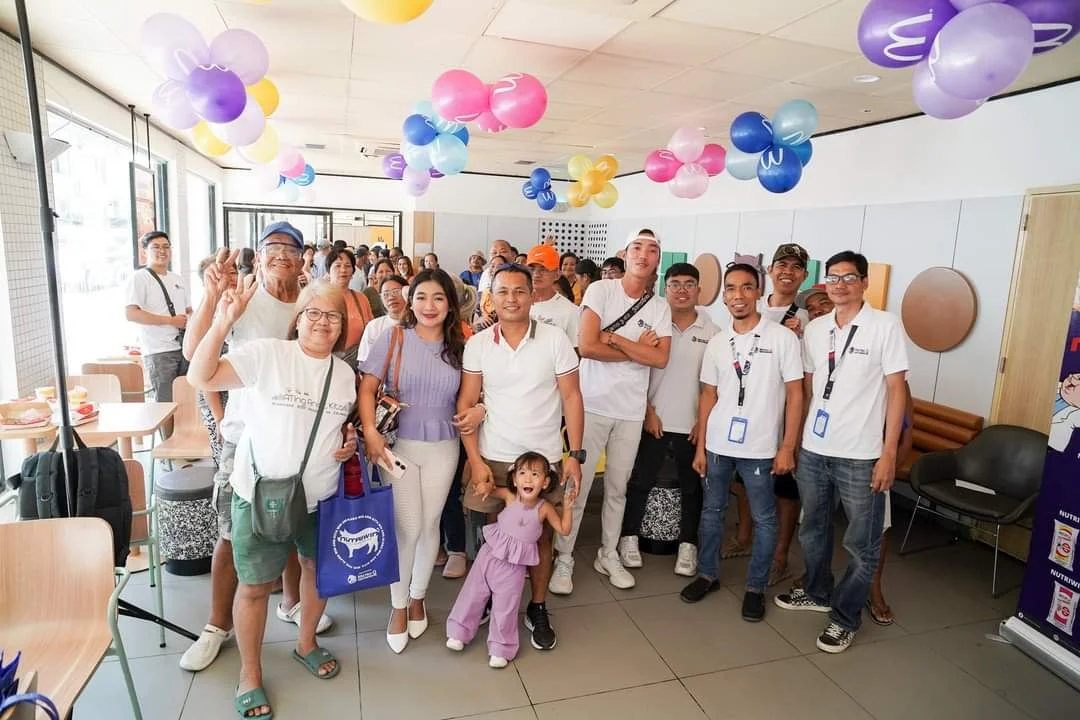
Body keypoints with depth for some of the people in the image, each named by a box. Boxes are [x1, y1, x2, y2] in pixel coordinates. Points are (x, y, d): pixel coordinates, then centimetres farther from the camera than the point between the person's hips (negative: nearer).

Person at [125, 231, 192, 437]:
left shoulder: (177, 279, 17)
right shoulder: (140, 278, -4)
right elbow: (131, 314, -15)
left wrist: (190, 317, 3)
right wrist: (170, 320, -18)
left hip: (184, 348, 6)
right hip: (159, 352, -6)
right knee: (166, 403, -1)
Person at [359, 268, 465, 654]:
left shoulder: (459, 346, 3)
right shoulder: (393, 338, -5)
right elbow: (367, 388, -9)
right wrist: (370, 431, -21)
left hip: (443, 448, 3)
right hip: (400, 444, -2)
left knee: (429, 524, 12)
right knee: (408, 527, -1)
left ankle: (417, 597, 34)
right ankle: (398, 606, 22)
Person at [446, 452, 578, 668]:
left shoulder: (544, 508, -13)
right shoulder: (509, 496, -11)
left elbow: (564, 529, -10)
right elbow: (490, 488, 2)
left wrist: (567, 507, -21)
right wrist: (488, 486, -21)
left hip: (515, 565, -1)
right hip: (490, 554, 2)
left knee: (505, 608, 7)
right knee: (473, 593, 14)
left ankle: (500, 648, 25)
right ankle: (459, 632, 35)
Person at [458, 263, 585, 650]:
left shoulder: (555, 339, -6)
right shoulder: (477, 344, -3)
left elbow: (572, 397, -3)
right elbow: (466, 404, -2)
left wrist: (575, 454, -7)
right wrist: (475, 460, -7)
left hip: (544, 457, 0)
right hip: (493, 458, 1)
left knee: (540, 534, 10)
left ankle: (538, 608, 28)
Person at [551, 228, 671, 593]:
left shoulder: (660, 308, 5)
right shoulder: (600, 290, -6)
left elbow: (661, 359, -9)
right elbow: (586, 346, -18)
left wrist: (615, 338, -15)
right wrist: (637, 350, -10)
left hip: (631, 411, 4)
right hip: (593, 405, -4)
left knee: (618, 488, 15)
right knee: (578, 487, 2)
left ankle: (609, 556, 31)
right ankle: (563, 560, 17)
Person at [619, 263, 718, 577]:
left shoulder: (712, 331, 1)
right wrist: (649, 412, -6)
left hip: (693, 425, 1)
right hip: (654, 420, -1)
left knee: (692, 487, 10)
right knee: (640, 481, 6)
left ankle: (688, 544, 24)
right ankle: (629, 537, 21)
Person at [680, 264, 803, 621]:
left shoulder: (783, 338, -6)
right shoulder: (717, 343, 5)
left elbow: (795, 394, -5)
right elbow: (708, 396, 9)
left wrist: (787, 447, -8)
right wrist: (700, 447, 7)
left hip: (761, 447, -3)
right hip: (718, 444, 4)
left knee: (764, 519, 8)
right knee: (712, 511, 14)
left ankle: (756, 587, 25)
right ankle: (708, 574, 31)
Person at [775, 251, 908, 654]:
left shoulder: (885, 326, -6)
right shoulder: (814, 329, 7)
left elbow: (896, 391, -7)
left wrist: (889, 453, -11)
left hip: (861, 455, -4)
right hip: (813, 449, 5)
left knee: (862, 544, 6)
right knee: (812, 530, 19)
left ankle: (845, 617, 23)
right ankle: (817, 592, 40)